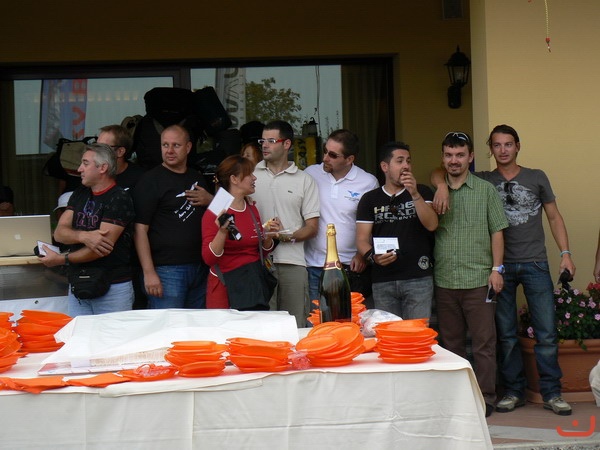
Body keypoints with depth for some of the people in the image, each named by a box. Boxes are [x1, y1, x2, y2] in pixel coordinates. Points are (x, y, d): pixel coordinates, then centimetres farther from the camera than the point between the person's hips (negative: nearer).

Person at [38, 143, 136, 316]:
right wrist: (84, 236, -19)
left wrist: (60, 259, -11)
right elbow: (59, 233, 3)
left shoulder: (119, 199, -10)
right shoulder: (79, 194, 13)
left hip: (112, 289, -6)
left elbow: (104, 247, -17)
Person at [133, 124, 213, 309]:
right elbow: (140, 229, -10)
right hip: (166, 270, -6)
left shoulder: (198, 178, 17)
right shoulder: (151, 180, -3)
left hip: (200, 269, 6)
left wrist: (210, 200, 4)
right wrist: (149, 273, -17)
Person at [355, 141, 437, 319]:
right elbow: (362, 239, 4)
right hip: (382, 281, 1)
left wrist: (414, 194, -15)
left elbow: (431, 224, -6)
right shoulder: (369, 199, 9)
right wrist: (372, 256, -16)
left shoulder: (422, 193, 10)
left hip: (418, 279, -1)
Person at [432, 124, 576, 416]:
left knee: (546, 332, -2)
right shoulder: (483, 181, 7)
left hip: (535, 263, -1)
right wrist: (443, 187, -17)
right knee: (506, 334, 6)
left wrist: (565, 254, 0)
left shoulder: (536, 178, 8)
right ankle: (513, 392, 17)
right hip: (501, 266, 1)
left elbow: (554, 217, 11)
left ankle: (551, 394, 8)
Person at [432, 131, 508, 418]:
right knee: (451, 343, 11)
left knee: (484, 343, 0)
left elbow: (496, 231, 2)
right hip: (444, 281, 3)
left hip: (478, 280, -2)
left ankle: (485, 398, 8)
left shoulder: (485, 190, 4)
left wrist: (496, 268, -4)